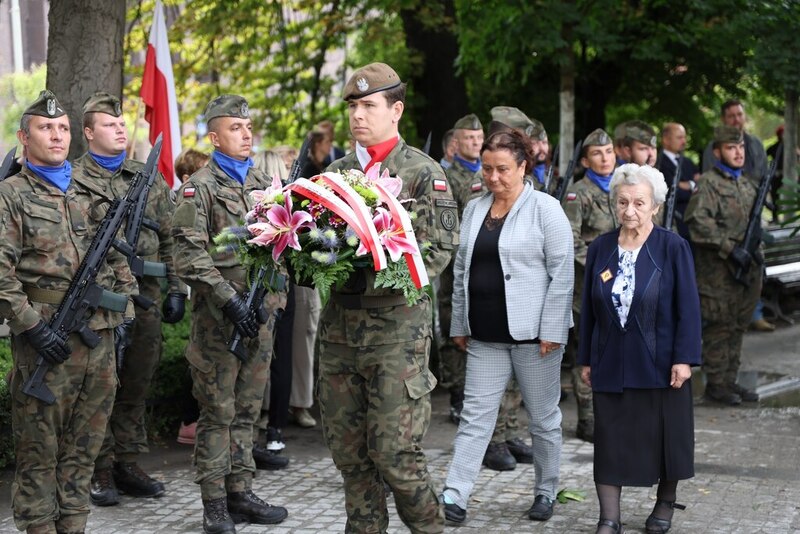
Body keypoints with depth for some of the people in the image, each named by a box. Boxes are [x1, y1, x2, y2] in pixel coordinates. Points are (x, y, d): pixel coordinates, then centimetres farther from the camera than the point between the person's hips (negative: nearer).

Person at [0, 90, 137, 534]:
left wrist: (124, 309, 11)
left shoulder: (90, 194, 17)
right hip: (46, 341, -5)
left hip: (100, 340, 6)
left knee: (84, 446, 11)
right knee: (39, 448, 0)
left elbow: (118, 259, 22)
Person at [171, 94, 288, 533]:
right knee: (218, 413, -1)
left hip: (259, 313, 6)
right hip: (218, 317, -6)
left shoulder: (262, 183, 14)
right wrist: (230, 300, -21)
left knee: (246, 409, 12)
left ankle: (240, 493, 20)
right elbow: (190, 256, -15)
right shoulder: (200, 188, -6)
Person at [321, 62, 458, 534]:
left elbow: (440, 249, -10)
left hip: (397, 326, -5)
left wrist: (370, 279, -19)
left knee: (395, 451, -5)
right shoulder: (336, 171, 13)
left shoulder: (423, 173, -3)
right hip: (339, 324, 6)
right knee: (348, 450, 10)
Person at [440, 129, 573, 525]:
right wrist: (459, 324, 12)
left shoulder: (545, 209, -7)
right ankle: (454, 495, -1)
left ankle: (546, 491, 22)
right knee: (475, 414, 1)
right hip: (485, 336, 4)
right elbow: (461, 270, 15)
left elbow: (561, 274, -10)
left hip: (532, 333, -4)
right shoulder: (474, 210, 10)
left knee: (543, 416, 8)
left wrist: (551, 330, -14)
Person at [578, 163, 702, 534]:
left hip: (660, 362, -2)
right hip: (611, 363, 3)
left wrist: (684, 359, -13)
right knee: (610, 440, 0)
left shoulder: (673, 248, -7)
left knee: (666, 434, 10)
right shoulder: (600, 249, 3)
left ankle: (665, 503, 30)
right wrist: (586, 359, 8)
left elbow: (688, 308, -8)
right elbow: (589, 309, 8)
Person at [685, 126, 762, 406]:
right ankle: (716, 383, 6)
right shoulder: (709, 183, -10)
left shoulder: (747, 183, 16)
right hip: (718, 270, -8)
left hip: (745, 268, 8)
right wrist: (730, 248, -22)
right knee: (719, 327, -3)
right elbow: (698, 221, -22)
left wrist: (756, 248, 10)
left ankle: (730, 380, 21)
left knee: (737, 327, 12)